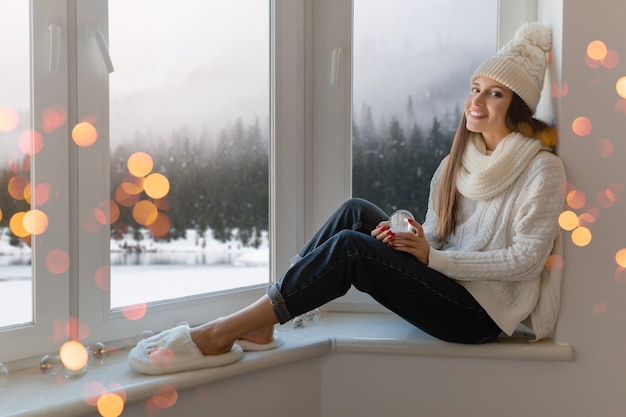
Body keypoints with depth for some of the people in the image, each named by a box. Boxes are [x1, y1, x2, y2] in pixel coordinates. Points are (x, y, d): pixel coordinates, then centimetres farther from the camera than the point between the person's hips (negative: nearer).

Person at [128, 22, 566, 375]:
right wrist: (406, 237, -12)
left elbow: (526, 258, -16)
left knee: (351, 246, -26)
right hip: (447, 284, 7)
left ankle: (219, 336, -23)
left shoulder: (541, 168, -9)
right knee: (356, 212, -14)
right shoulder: (459, 160, 12)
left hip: (480, 314, -6)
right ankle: (258, 325, -16)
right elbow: (436, 233, 11)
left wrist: (433, 256, -19)